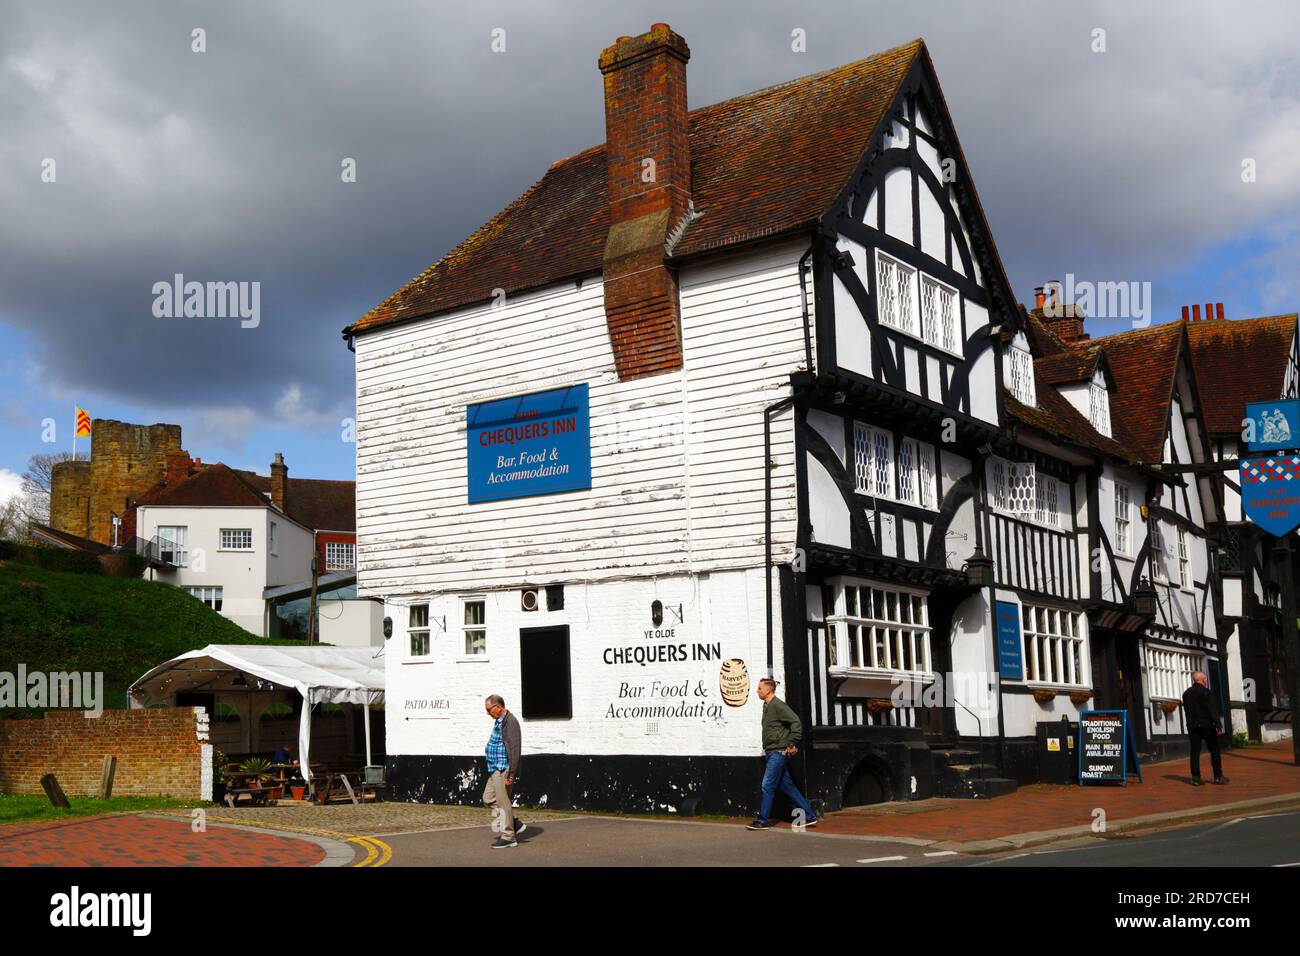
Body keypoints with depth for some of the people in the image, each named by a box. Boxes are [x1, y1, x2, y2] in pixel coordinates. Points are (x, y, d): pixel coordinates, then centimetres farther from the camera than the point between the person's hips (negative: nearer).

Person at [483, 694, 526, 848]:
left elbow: (514, 750, -23)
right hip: (495, 769, 11)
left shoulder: (510, 722, -18)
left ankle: (508, 837, 7)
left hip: (503, 770, -11)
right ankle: (515, 824, 20)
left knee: (503, 802, -3)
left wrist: (511, 774, -25)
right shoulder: (499, 721, 14)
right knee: (489, 797, 15)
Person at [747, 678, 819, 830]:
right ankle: (809, 816, 15)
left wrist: (792, 744, -18)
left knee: (767, 786, -7)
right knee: (787, 786, 10)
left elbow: (796, 722, -19)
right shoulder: (767, 707, 15)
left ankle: (763, 820, -1)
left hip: (778, 753, -9)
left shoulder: (778, 705, -12)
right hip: (771, 753, 9)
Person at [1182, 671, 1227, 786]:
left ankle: (1195, 778, 0)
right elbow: (1213, 710, -14)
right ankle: (1218, 776, 6)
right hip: (1206, 725, -5)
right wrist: (1217, 726, -13)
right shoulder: (1205, 692, -10)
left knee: (1195, 751, 4)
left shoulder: (1186, 693, 10)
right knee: (1214, 750, 4)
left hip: (1192, 726, 5)